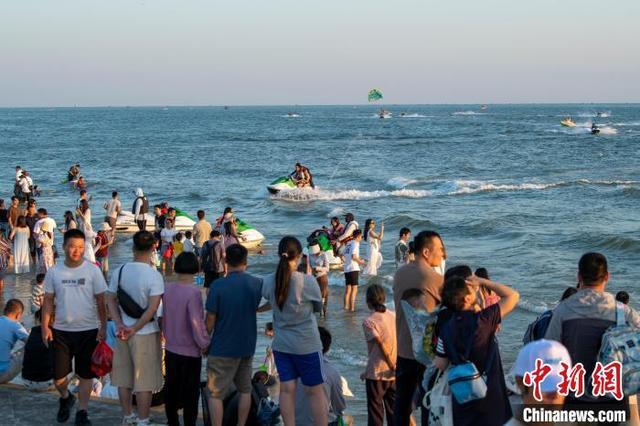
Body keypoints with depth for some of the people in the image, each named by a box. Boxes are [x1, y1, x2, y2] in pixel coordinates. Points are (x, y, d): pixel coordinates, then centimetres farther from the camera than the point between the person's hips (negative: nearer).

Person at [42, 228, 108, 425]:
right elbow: (48, 301, 5)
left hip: (88, 330, -1)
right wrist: (45, 326, -2)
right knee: (58, 376, 6)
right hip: (61, 330, 2)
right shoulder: (54, 272, -1)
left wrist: (103, 327, -5)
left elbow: (100, 301, -2)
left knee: (85, 374, 6)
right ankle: (65, 398, 37)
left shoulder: (92, 270, -6)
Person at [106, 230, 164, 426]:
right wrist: (135, 329, -15)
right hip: (146, 333, -5)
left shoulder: (119, 271, -1)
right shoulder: (154, 276, -15)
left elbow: (111, 300, 0)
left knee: (123, 378, 16)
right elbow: (152, 309, -20)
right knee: (144, 381, 4)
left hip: (123, 332, 5)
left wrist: (120, 325, -6)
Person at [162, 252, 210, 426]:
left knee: (171, 391, 17)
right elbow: (197, 322, -20)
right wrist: (205, 344, -7)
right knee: (190, 395, 5)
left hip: (170, 349, 6)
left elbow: (164, 317, 7)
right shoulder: (193, 292, -21)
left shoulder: (167, 289, -2)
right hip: (190, 352, -6)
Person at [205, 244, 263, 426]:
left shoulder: (218, 285, -15)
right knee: (245, 390, 18)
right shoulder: (257, 283, -4)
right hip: (247, 346, 4)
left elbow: (210, 319, -10)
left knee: (215, 394, 3)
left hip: (223, 349, -4)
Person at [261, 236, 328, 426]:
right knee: (315, 391, 8)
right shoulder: (307, 281, -18)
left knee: (287, 389, 10)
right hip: (307, 345, -4)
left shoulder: (268, 281, -7)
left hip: (281, 345, 4)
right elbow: (318, 307, -2)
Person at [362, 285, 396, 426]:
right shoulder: (394, 316, 2)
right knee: (393, 409, 14)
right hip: (394, 374, 5)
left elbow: (382, 346, -19)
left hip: (377, 373, -5)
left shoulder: (369, 322, -14)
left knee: (375, 411, 4)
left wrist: (392, 366, -10)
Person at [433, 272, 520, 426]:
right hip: (489, 396, -4)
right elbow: (513, 295, -11)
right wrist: (483, 281, -7)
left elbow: (439, 364, 0)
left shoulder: (446, 326, -4)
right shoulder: (483, 320, -18)